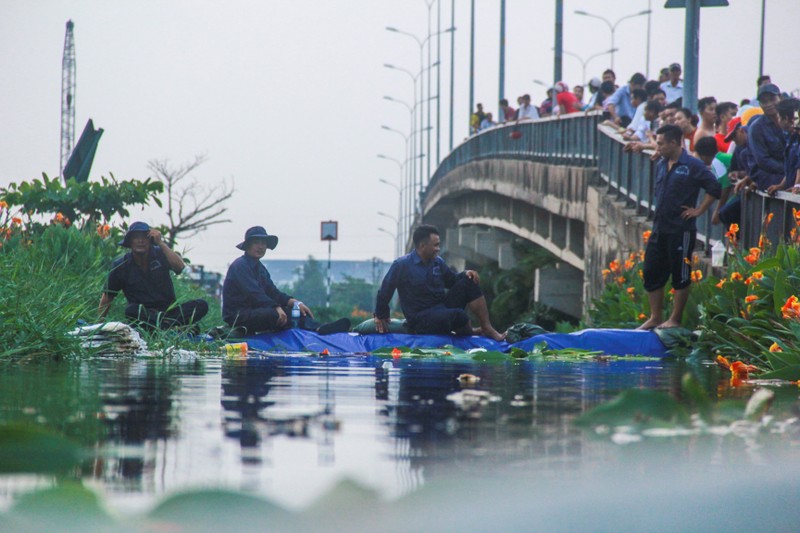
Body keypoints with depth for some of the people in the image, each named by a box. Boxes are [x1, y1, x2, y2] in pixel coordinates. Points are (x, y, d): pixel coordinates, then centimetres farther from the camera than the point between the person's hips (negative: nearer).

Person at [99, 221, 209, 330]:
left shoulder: (159, 254, 4)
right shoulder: (121, 266, 3)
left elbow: (180, 267, -16)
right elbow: (108, 296, 9)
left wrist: (160, 243, -19)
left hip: (169, 310, 1)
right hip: (142, 312, -1)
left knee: (202, 305, -23)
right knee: (131, 310, -36)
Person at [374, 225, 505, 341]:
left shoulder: (438, 262, 7)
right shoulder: (401, 266, -11)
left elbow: (452, 281, 20)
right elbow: (384, 292, -5)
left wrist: (466, 274, -1)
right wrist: (381, 316, 3)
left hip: (443, 309, 7)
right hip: (420, 321, -7)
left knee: (469, 282, -9)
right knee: (458, 315, -34)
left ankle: (487, 329, -13)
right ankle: (470, 334, 0)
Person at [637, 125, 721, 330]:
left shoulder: (693, 166, -10)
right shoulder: (661, 165, 12)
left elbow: (714, 188, -14)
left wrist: (699, 210, -12)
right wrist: (659, 211, 15)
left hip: (681, 230, -8)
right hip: (659, 229, 8)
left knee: (680, 276, 2)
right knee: (651, 273, 9)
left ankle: (675, 320, 10)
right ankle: (655, 318, 19)